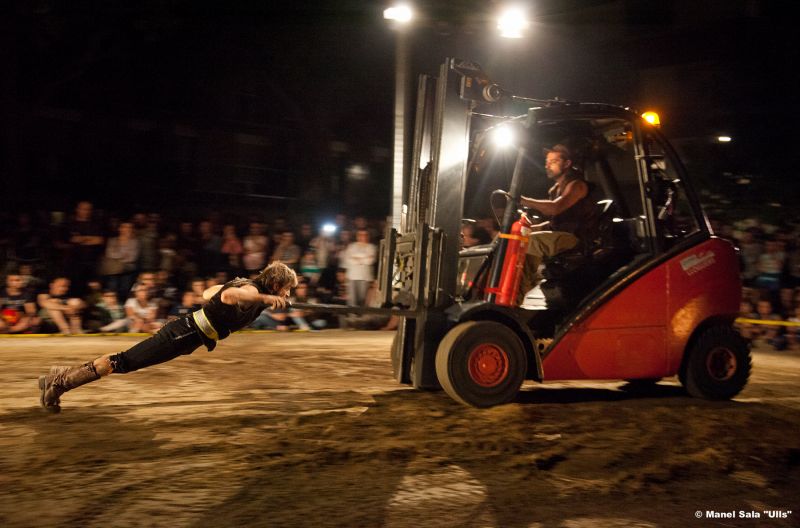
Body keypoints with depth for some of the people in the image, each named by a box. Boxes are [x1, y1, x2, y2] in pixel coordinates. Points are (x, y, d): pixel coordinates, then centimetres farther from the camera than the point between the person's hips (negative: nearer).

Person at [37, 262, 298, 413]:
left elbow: (209, 292, 26)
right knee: (125, 362, -5)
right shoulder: (252, 290, -15)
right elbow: (228, 295, -39)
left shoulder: (245, 284, 14)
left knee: (125, 362, 11)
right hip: (185, 334, -9)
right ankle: (60, 381, 2)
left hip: (185, 331, 9)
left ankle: (62, 376, 18)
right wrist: (265, 299, -41)